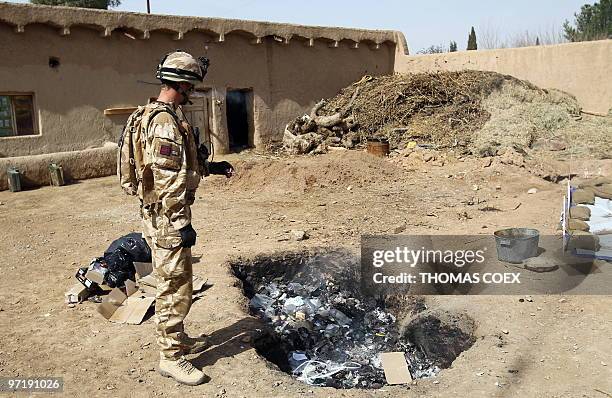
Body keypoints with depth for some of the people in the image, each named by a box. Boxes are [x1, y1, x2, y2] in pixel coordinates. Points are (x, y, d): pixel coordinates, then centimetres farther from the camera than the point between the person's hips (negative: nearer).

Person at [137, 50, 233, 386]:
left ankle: (177, 338, 35)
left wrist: (210, 167, 20)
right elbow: (167, 179, -25)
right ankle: (171, 357, 11)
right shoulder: (166, 122, -20)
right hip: (167, 219, -11)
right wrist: (182, 223, -23)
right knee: (175, 288, -1)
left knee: (176, 283, 20)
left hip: (168, 217, 11)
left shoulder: (163, 115, 13)